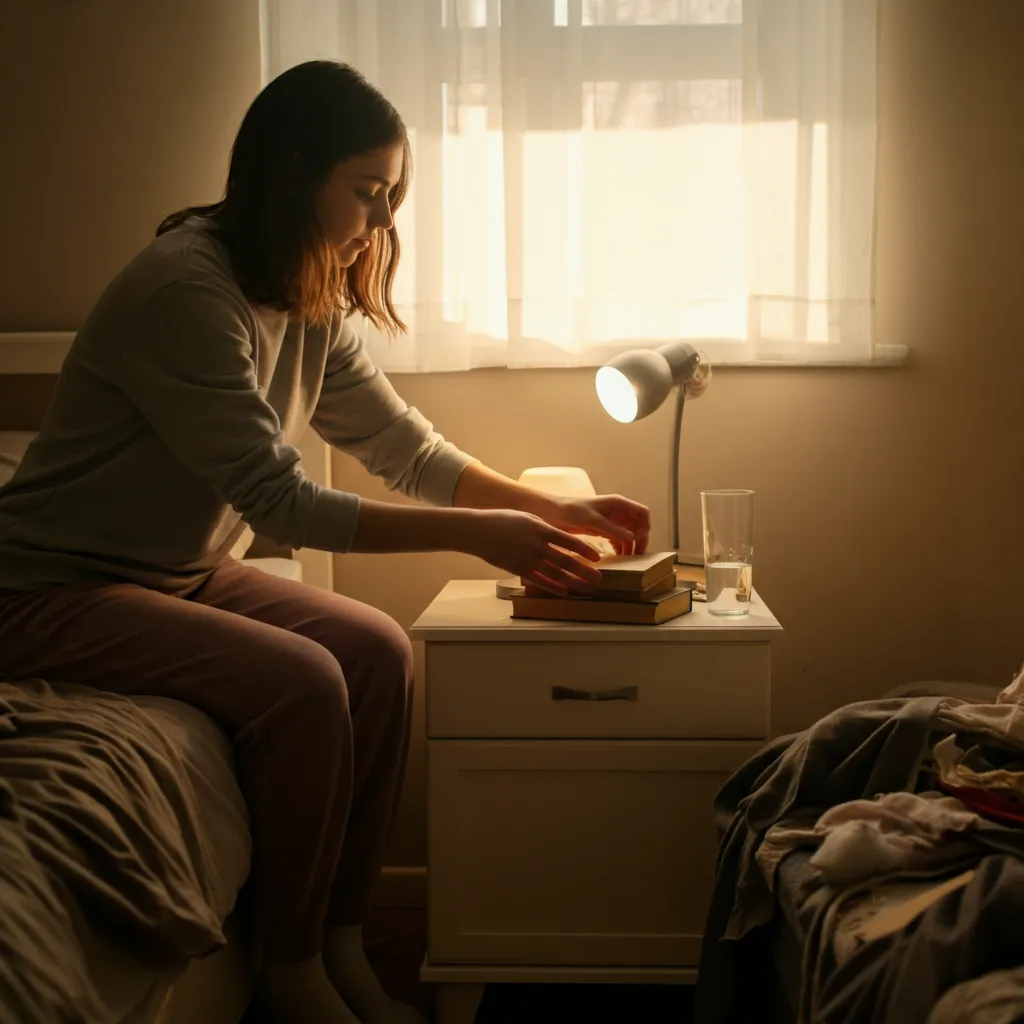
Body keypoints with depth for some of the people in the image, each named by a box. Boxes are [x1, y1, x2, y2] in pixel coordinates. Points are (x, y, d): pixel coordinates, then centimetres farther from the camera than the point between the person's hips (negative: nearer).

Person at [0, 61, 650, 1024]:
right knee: (301, 681, -25)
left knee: (378, 652, -7)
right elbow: (283, 503, -27)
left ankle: (341, 944, 2)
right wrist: (476, 534, -26)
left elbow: (410, 449, 8)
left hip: (182, 572, 9)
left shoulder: (311, 310, 2)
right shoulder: (184, 290, -26)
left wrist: (552, 510, -2)